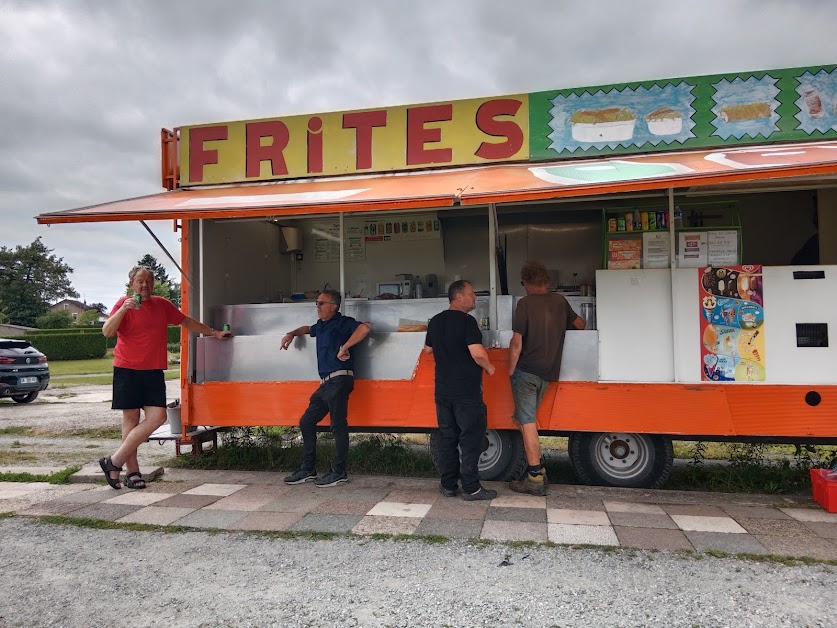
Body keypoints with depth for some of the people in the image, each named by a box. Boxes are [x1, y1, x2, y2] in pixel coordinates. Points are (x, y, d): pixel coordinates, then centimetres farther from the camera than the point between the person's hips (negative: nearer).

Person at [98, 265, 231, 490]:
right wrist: (123, 309, -24)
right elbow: (107, 331, -11)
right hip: (127, 370, -4)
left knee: (157, 416, -8)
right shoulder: (124, 304, -1)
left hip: (154, 371, 4)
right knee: (131, 417, 0)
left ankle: (115, 461, -1)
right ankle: (133, 471, 7)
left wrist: (214, 333, 25)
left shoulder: (162, 305, 12)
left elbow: (186, 321, 24)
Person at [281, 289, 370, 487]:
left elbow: (364, 329, -23)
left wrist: (344, 348, -21)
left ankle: (339, 472, 6)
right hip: (326, 383, 9)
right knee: (306, 422, 11)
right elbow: (307, 329, 44)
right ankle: (308, 469, 19)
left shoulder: (342, 323, -4)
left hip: (339, 380, -9)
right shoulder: (321, 326, 21)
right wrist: (291, 334, 25)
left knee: (338, 425, -5)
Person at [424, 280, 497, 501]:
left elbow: (428, 349, 20)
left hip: (443, 390, 7)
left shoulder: (435, 321, 8)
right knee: (470, 439, 2)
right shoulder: (467, 321, -16)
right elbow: (478, 353, -25)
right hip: (467, 391, -7)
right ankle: (471, 488, 6)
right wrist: (488, 367, -6)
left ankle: (448, 485, 19)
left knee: (447, 437, 13)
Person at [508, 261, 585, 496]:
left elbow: (517, 342, -15)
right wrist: (563, 328, 46)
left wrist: (511, 370, -6)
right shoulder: (559, 301, 7)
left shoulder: (525, 304, -11)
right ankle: (537, 470, 26)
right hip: (548, 373, 6)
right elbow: (580, 323, 24)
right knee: (525, 419, 20)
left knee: (527, 423, -1)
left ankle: (535, 479, 1)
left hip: (526, 371, -6)